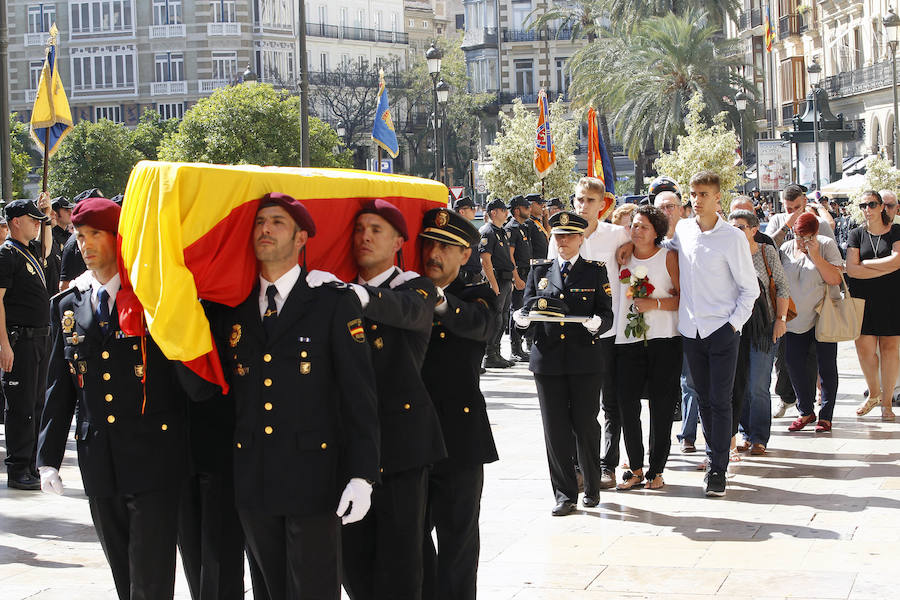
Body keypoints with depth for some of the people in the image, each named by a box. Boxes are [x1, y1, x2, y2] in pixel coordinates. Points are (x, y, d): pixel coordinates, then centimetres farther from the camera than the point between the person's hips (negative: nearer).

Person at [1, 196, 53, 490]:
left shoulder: (30, 250, 14)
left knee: (37, 404, 13)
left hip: (39, 338, 9)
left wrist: (47, 217, 24)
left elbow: (46, 250, 40)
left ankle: (31, 467, 20)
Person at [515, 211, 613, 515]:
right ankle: (565, 494, 9)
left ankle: (592, 487, 20)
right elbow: (528, 309, 11)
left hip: (585, 361, -2)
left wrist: (596, 323, -21)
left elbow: (607, 314, 1)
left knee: (585, 426, 1)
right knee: (555, 429, 1)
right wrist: (523, 317, -13)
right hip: (548, 360, 2)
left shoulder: (595, 271, 6)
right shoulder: (539, 271, 12)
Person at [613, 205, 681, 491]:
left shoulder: (669, 257, 2)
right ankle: (635, 468, 9)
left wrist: (655, 303, -13)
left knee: (662, 407, 0)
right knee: (627, 404, -3)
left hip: (664, 340, -3)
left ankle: (656, 470, 9)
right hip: (628, 339, 3)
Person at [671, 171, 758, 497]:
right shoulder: (680, 231, 5)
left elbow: (750, 288, -3)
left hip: (722, 331, -4)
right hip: (691, 330, 4)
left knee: (720, 401, -4)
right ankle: (713, 456, 22)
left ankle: (718, 469, 0)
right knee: (704, 399, 11)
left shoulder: (732, 238, -7)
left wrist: (734, 322, -10)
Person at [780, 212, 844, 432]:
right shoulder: (785, 249, 4)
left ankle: (826, 416, 10)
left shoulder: (827, 245, -6)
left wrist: (815, 256, -19)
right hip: (796, 319, 4)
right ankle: (806, 411, 18)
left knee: (826, 367, 1)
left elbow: (835, 279, -14)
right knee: (793, 364, 3)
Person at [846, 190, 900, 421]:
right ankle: (873, 393, 19)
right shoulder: (857, 234, 7)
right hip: (863, 298, 2)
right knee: (864, 347, -4)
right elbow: (851, 269, -5)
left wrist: (866, 264, -6)